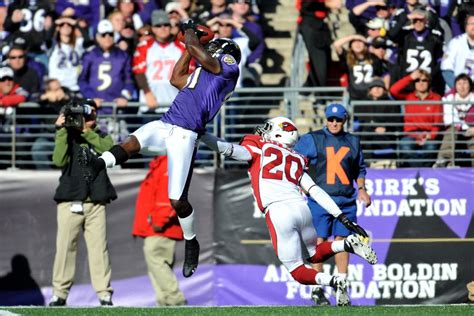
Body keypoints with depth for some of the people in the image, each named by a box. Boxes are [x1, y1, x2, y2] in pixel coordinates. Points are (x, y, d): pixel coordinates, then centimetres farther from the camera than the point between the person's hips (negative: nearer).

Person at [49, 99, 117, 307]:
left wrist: (86, 132, -13)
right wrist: (61, 131, -10)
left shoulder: (102, 138, 15)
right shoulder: (68, 137, 12)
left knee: (99, 248, -6)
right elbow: (59, 160, -7)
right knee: (65, 247, -3)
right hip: (69, 202, 0)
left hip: (96, 204, 0)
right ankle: (59, 293, 0)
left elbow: (108, 149, -9)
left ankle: (104, 294, -6)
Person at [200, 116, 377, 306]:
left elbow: (228, 149, -1)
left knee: (298, 272, 6)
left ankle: (332, 281, -21)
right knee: (315, 255, 28)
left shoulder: (259, 149, 11)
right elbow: (316, 191, 16)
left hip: (277, 212, -5)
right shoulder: (295, 160, 23)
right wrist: (342, 217, 13)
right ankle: (348, 244, 0)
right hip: (301, 207, 5)